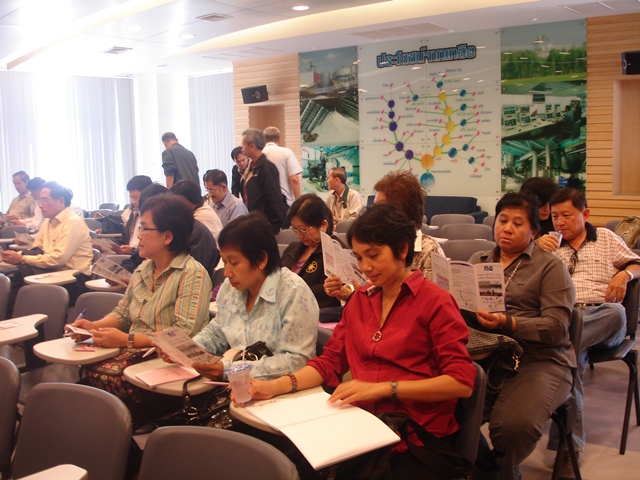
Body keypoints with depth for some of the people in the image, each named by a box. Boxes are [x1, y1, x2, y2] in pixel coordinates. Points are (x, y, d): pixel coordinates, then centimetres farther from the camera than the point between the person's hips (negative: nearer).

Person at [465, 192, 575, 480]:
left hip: (539, 360, -3)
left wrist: (508, 324, -21)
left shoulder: (550, 267, 6)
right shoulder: (478, 261, 20)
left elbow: (556, 326, -6)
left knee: (513, 424, -31)